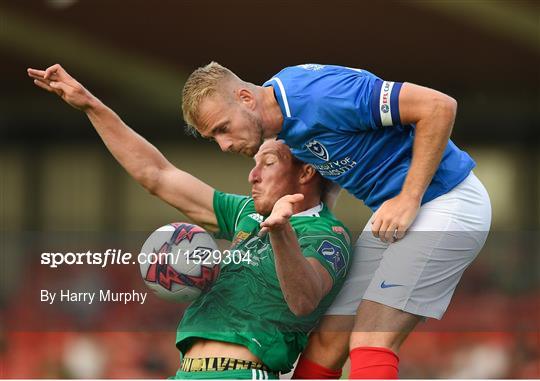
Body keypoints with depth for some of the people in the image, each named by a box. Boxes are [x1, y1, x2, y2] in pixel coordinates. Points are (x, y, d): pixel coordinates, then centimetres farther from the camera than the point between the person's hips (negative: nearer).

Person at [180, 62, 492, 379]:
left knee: (370, 345, -18)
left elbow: (439, 106, -24)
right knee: (328, 340, 4)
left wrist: (408, 200, -21)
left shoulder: (321, 96, -24)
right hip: (393, 210, 9)